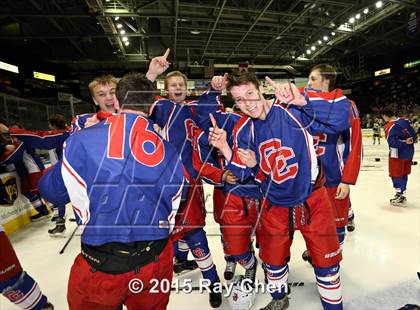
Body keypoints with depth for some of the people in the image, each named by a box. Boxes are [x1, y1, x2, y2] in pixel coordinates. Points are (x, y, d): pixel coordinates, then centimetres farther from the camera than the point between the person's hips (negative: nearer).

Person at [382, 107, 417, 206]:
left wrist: (405, 142, -19)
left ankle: (399, 198, 13)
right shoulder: (405, 120, 3)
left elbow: (392, 142, -26)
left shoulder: (389, 127, -18)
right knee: (404, 174, 18)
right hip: (409, 153, 8)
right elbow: (414, 134, 6)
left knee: (396, 175, 5)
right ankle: (402, 195, 31)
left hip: (397, 154, -7)